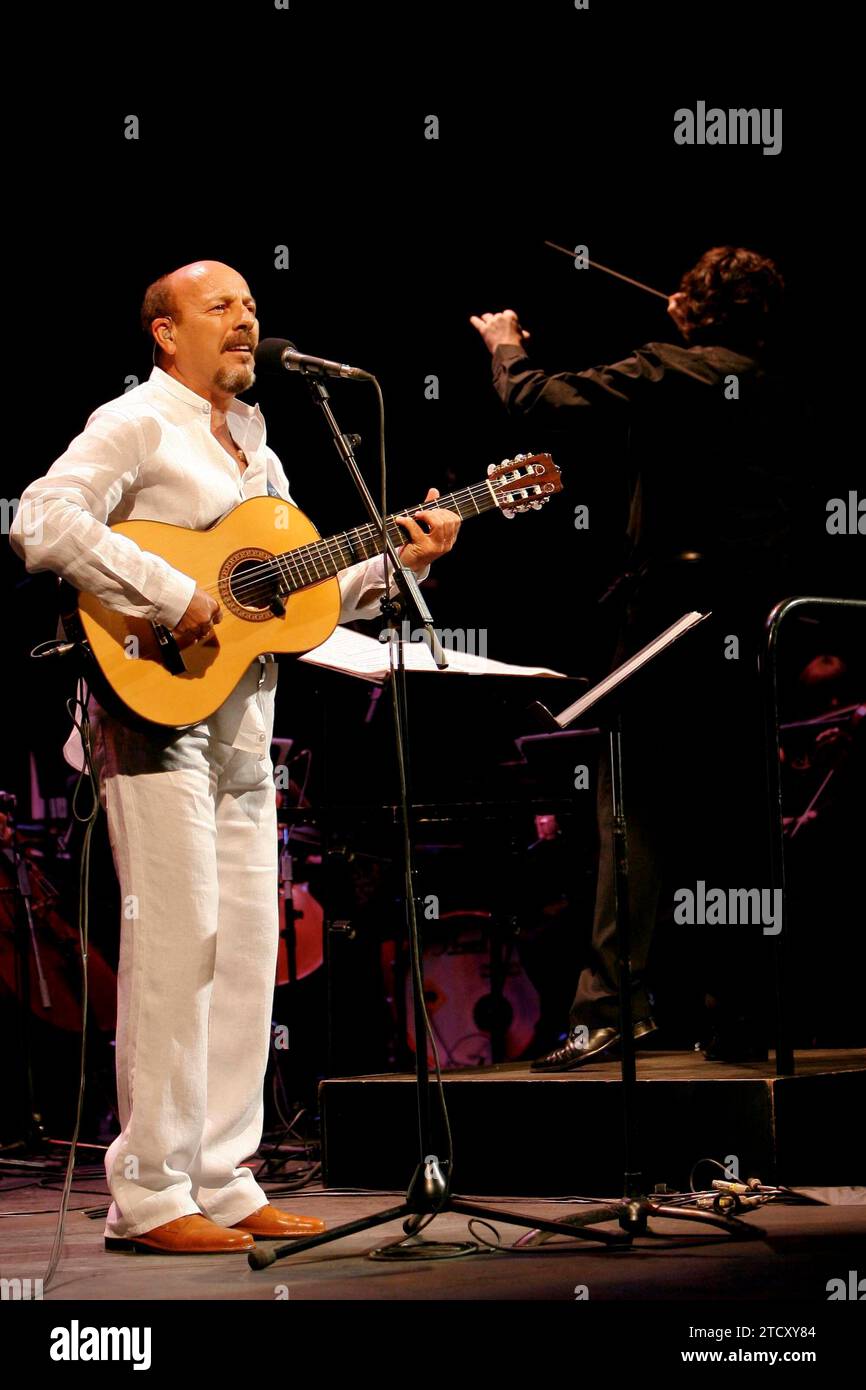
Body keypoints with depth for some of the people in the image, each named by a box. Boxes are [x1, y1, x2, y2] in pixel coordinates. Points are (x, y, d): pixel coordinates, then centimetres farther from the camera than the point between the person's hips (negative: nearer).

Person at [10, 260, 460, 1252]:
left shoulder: (254, 450, 22)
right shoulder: (137, 424, -4)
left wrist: (398, 565, 9)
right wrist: (168, 595, -23)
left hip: (243, 717, 8)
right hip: (157, 711, -8)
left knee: (247, 947, 7)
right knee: (178, 938, -11)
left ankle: (222, 1181, 14)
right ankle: (150, 1193, -5)